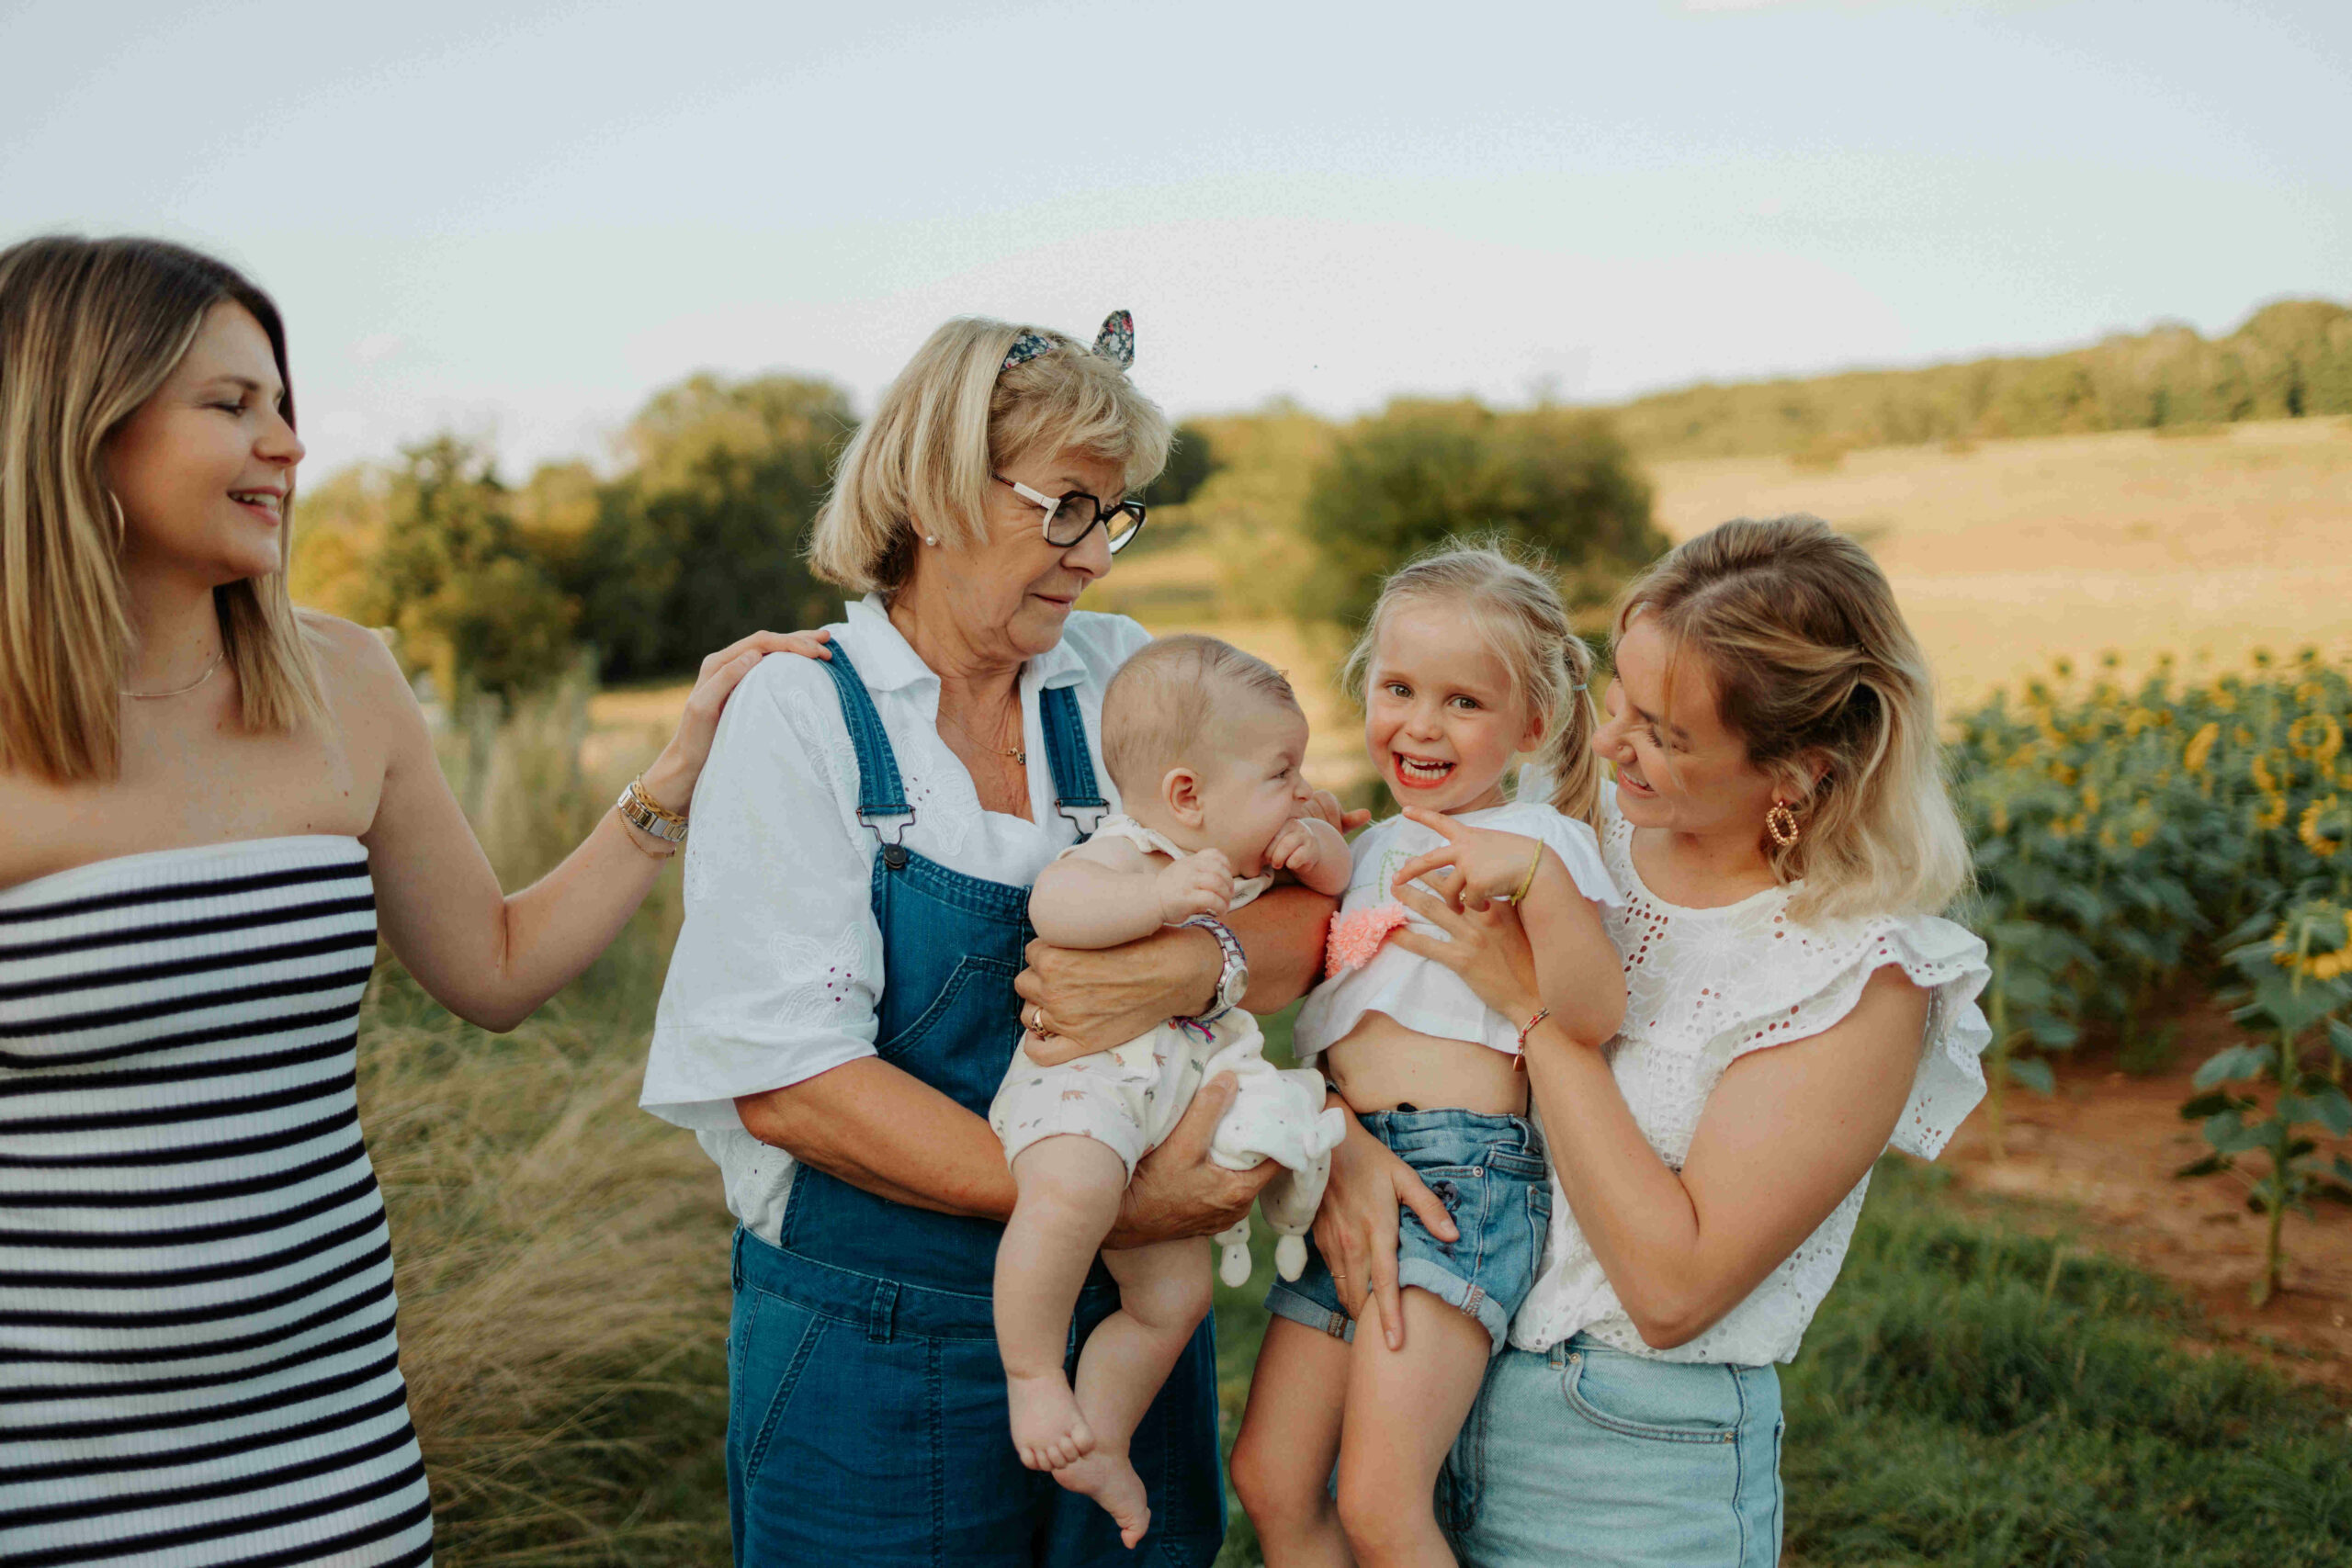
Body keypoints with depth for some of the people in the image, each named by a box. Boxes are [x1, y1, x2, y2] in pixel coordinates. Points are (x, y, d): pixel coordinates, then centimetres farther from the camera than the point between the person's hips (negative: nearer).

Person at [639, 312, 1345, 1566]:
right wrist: (1101, 1205, -23)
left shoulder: (1124, 682, 3)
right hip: (874, 1365, -4)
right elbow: (786, 1080, -18)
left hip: (1127, 1328, 4)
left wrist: (1194, 968, -23)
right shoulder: (801, 715, -9)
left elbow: (1311, 910, 0)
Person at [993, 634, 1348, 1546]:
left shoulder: (1242, 856, 11)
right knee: (1073, 1189, -41)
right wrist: (1164, 895, -46)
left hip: (1169, 1113, 9)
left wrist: (1317, 851, 1)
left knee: (1176, 1291, 13)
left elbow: (1336, 873, 23)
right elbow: (1054, 902, -36)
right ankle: (1031, 1373, -23)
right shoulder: (1127, 855, -17)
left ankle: (1099, 1444, 33)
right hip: (1081, 1080, -9)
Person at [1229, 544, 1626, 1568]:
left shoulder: (1538, 843, 0)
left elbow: (1591, 1019, -14)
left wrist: (1536, 874, -26)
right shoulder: (1373, 849, 21)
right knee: (1270, 1479, 5)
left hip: (1463, 1174, -7)